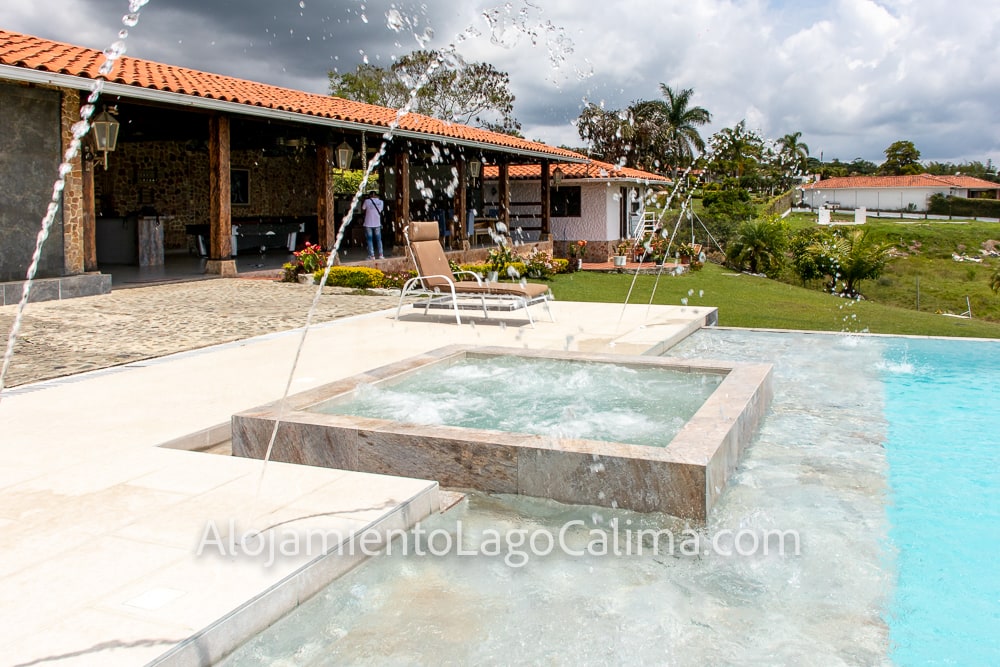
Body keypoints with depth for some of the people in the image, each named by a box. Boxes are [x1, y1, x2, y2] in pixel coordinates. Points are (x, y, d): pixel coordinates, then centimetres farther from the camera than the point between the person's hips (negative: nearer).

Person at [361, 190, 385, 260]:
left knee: (369, 240, 3)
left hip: (368, 224, -3)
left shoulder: (367, 201, -9)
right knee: (378, 239, 12)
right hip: (377, 224, 3)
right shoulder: (381, 202, -1)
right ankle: (381, 255, 8)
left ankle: (372, 255, -1)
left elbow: (363, 209, 4)